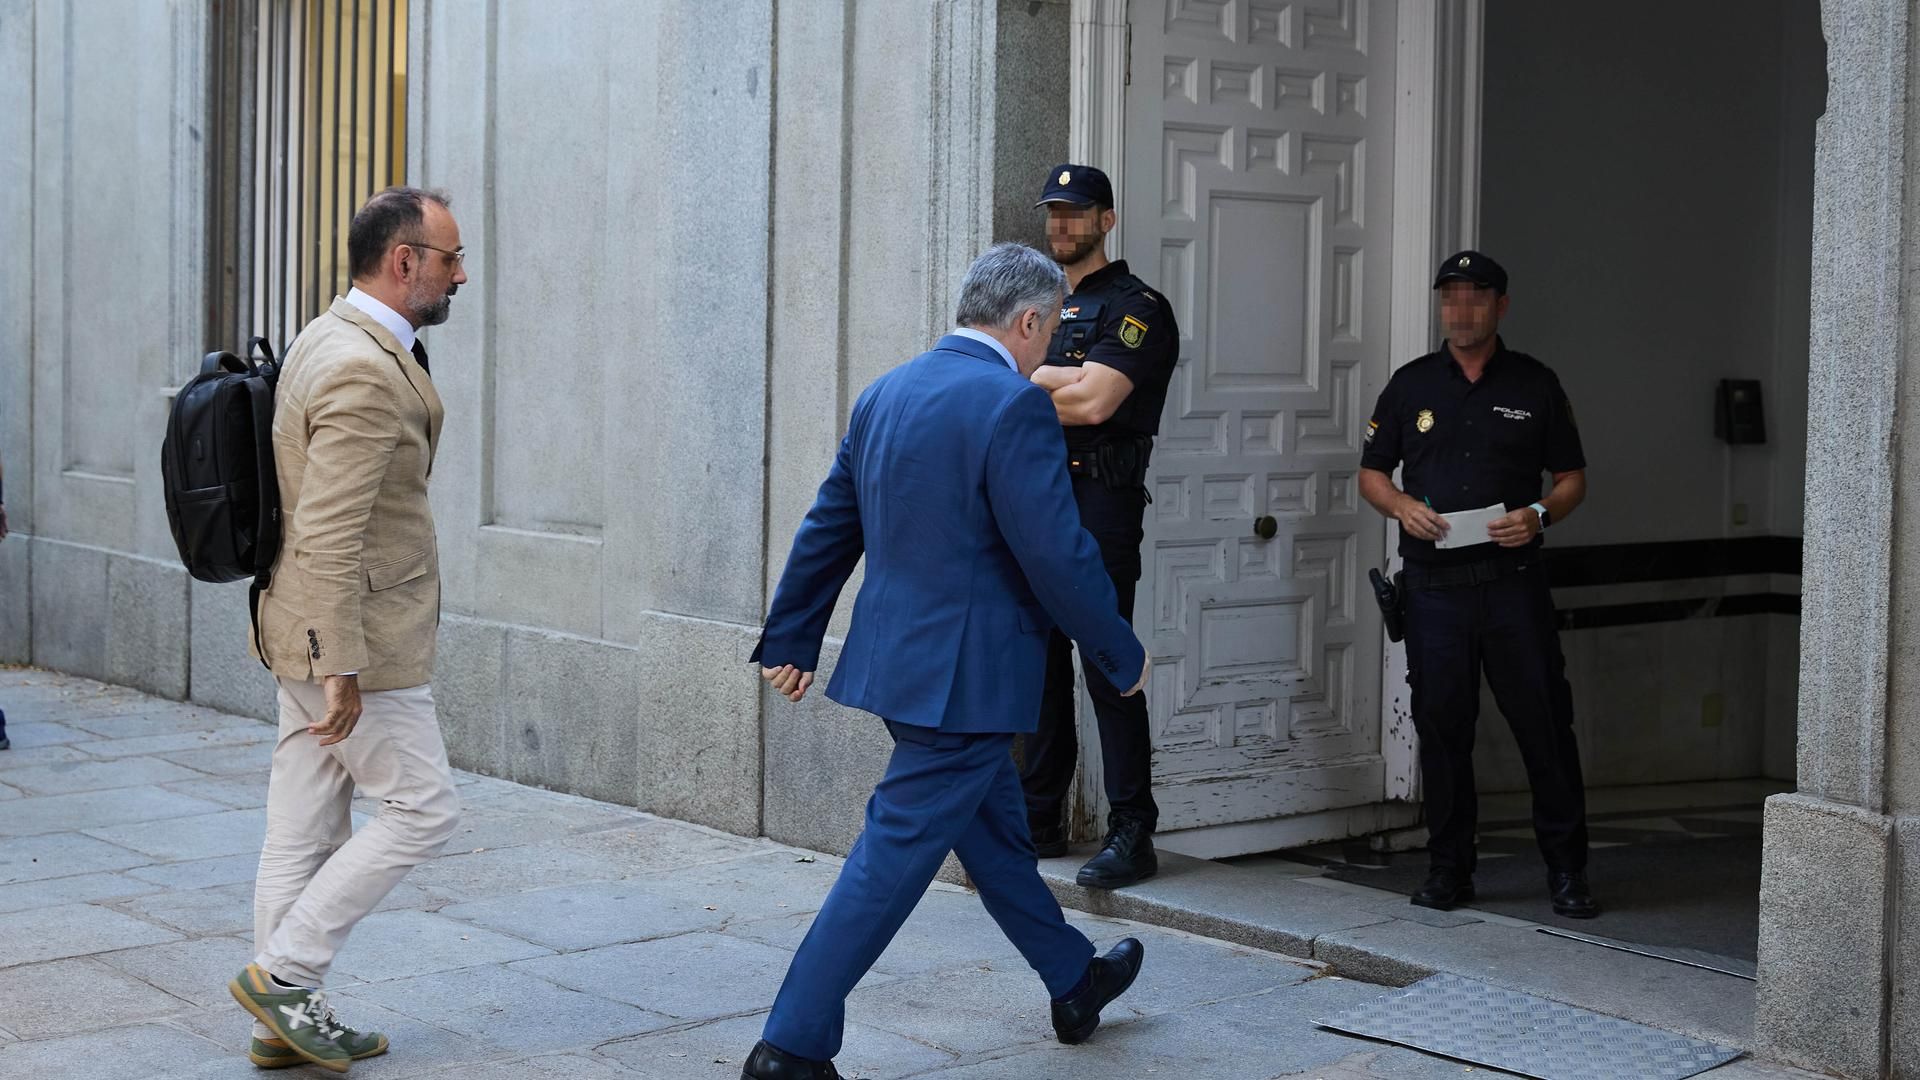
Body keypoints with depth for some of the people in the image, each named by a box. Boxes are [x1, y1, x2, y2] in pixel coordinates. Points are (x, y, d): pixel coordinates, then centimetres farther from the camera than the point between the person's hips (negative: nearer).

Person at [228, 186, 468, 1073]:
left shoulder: (328, 342, 12)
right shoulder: (365, 373, -21)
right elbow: (330, 533, -26)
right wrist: (342, 668, -25)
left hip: (311, 634, 10)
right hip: (354, 638, -10)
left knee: (305, 827, 12)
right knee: (421, 809, -1)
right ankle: (283, 973, 3)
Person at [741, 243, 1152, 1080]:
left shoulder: (884, 394, 8)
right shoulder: (1014, 407, -17)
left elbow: (828, 527, 14)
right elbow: (1058, 556, -19)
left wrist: (790, 639, 22)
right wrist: (1123, 657, -6)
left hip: (896, 658, 9)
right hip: (964, 675, -9)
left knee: (996, 829, 22)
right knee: (894, 859, -3)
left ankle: (1073, 982, 39)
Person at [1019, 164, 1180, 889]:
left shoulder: (1136, 307, -3)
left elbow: (1094, 403, -16)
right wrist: (1061, 380, -6)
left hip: (1098, 499, -7)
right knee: (1040, 662, 9)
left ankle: (1132, 835, -6)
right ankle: (1039, 821, 17)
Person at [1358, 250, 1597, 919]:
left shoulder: (1535, 385, 7)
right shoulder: (1411, 385, 11)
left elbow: (1573, 479, 11)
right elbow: (1372, 472, 15)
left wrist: (1538, 516, -9)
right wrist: (1402, 507, -5)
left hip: (1513, 581, -1)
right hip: (1434, 585, 1)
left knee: (1544, 721, -3)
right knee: (1441, 725, 4)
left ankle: (1566, 869, 7)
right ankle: (1449, 868, 14)